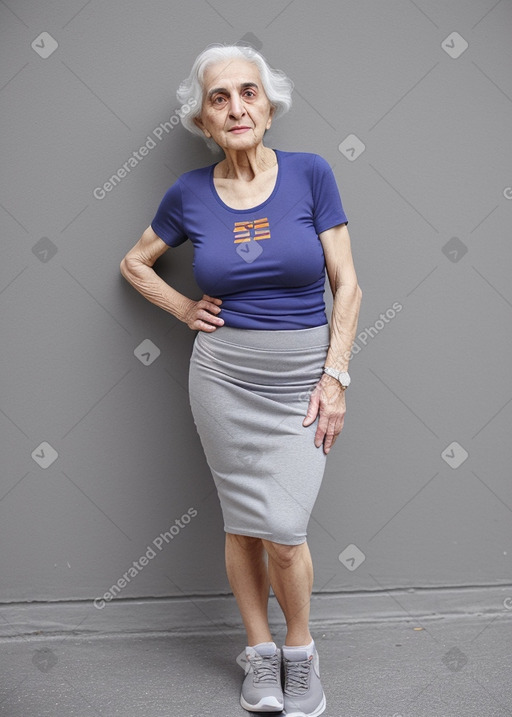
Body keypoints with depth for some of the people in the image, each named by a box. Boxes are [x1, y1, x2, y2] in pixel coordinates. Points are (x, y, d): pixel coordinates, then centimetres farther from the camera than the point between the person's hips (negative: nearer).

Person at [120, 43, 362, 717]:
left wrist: (335, 376, -9)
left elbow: (347, 284, -4)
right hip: (223, 374, 2)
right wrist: (185, 309, 3)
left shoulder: (310, 173, -5)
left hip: (302, 375, -1)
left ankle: (301, 650, 21)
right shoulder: (189, 194, 0)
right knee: (243, 524, 9)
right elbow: (135, 263, 17)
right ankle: (261, 651, 29)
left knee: (284, 530, -5)